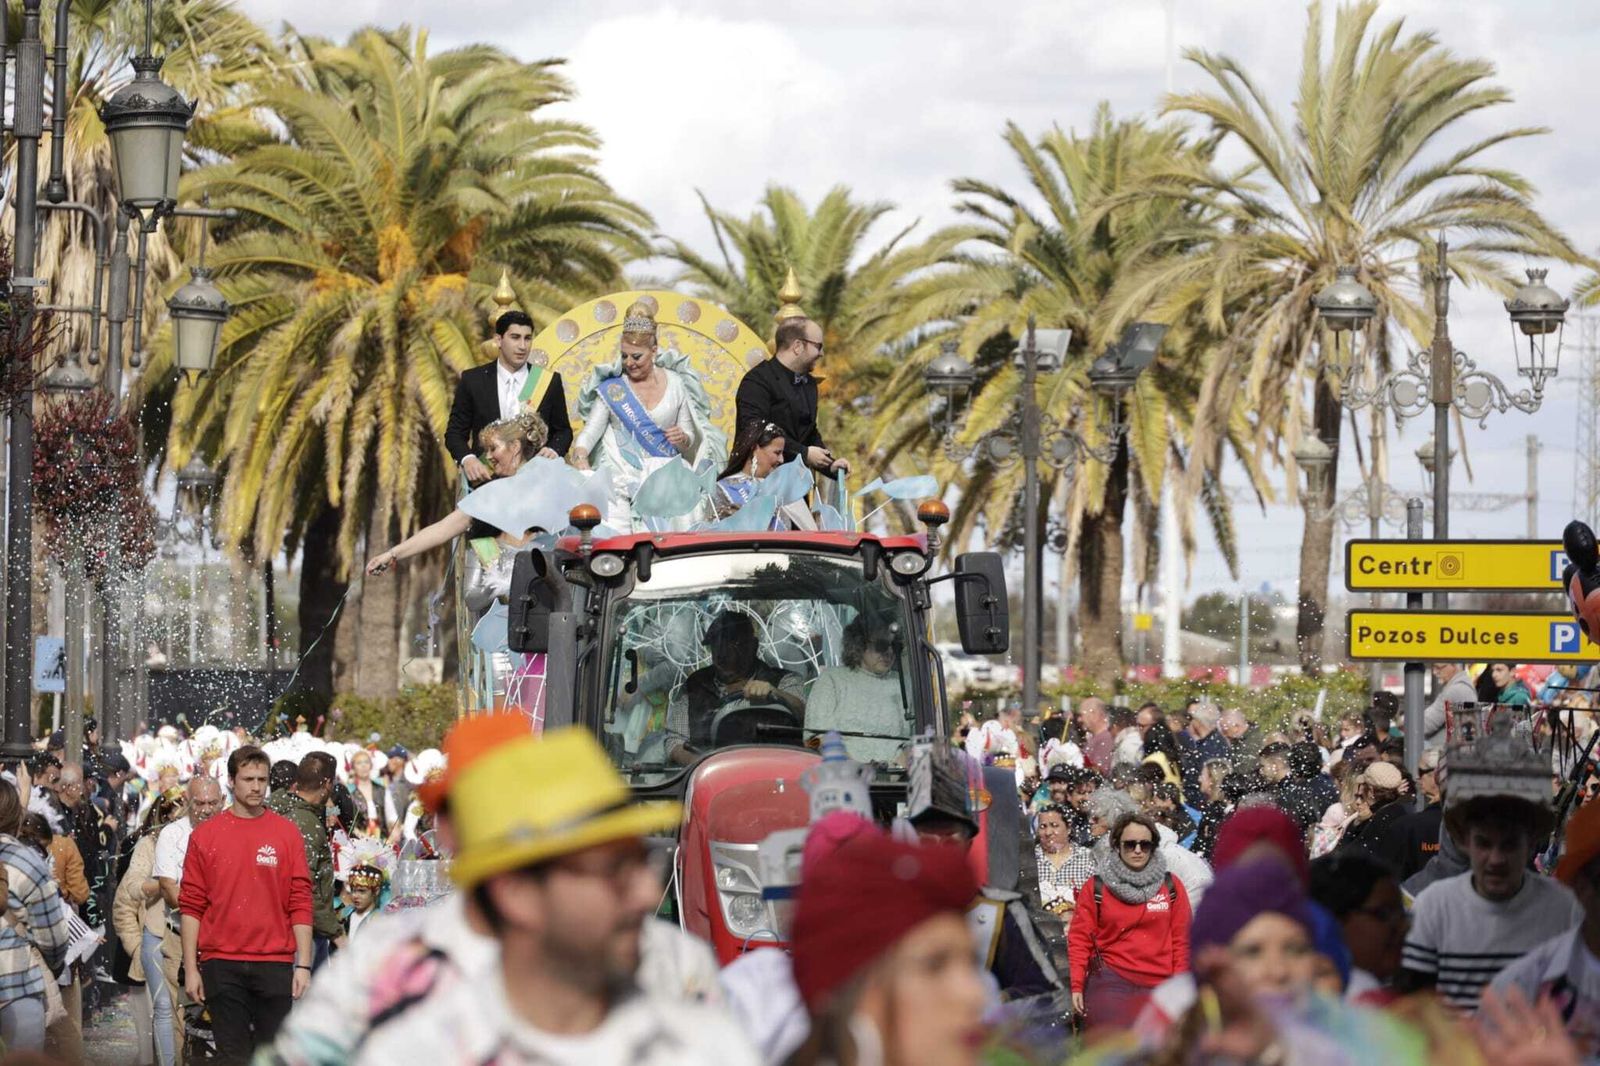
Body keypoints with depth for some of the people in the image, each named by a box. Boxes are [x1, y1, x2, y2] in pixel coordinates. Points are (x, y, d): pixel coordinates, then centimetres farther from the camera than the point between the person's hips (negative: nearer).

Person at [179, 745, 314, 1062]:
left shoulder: (287, 833, 5)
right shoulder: (205, 835, 4)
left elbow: (300, 905, 3)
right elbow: (191, 906, 4)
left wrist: (303, 964, -3)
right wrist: (190, 968, -1)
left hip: (275, 964, 0)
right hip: (222, 962, 0)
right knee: (233, 1056, 2)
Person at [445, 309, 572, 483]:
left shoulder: (549, 381, 8)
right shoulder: (473, 381, 6)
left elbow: (563, 430, 16)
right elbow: (455, 432, 9)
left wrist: (554, 450, -7)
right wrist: (467, 459, -11)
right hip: (487, 481, -1)